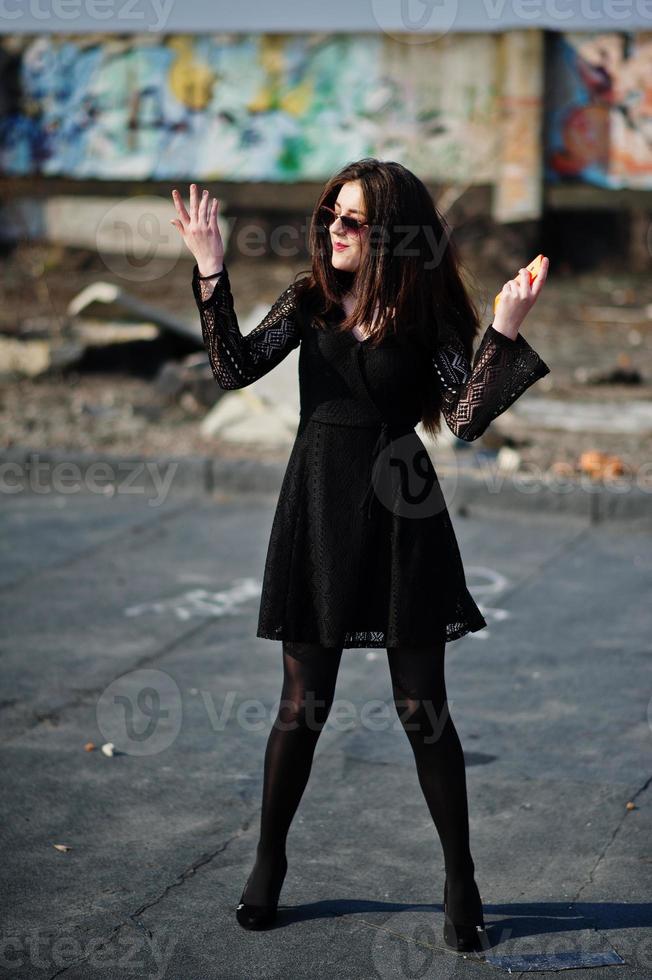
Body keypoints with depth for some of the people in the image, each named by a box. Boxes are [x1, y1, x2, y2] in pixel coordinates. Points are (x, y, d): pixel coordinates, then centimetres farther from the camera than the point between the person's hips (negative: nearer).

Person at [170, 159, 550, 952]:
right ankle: (268, 861, 26)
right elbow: (235, 369, -10)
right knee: (303, 703, 8)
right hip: (317, 512, 2)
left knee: (422, 707, 4)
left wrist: (505, 331, -23)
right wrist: (210, 275, -17)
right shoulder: (308, 299, 2)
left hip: (401, 517, -1)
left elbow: (466, 419, -13)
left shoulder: (427, 314, -3)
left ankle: (461, 879, 17)